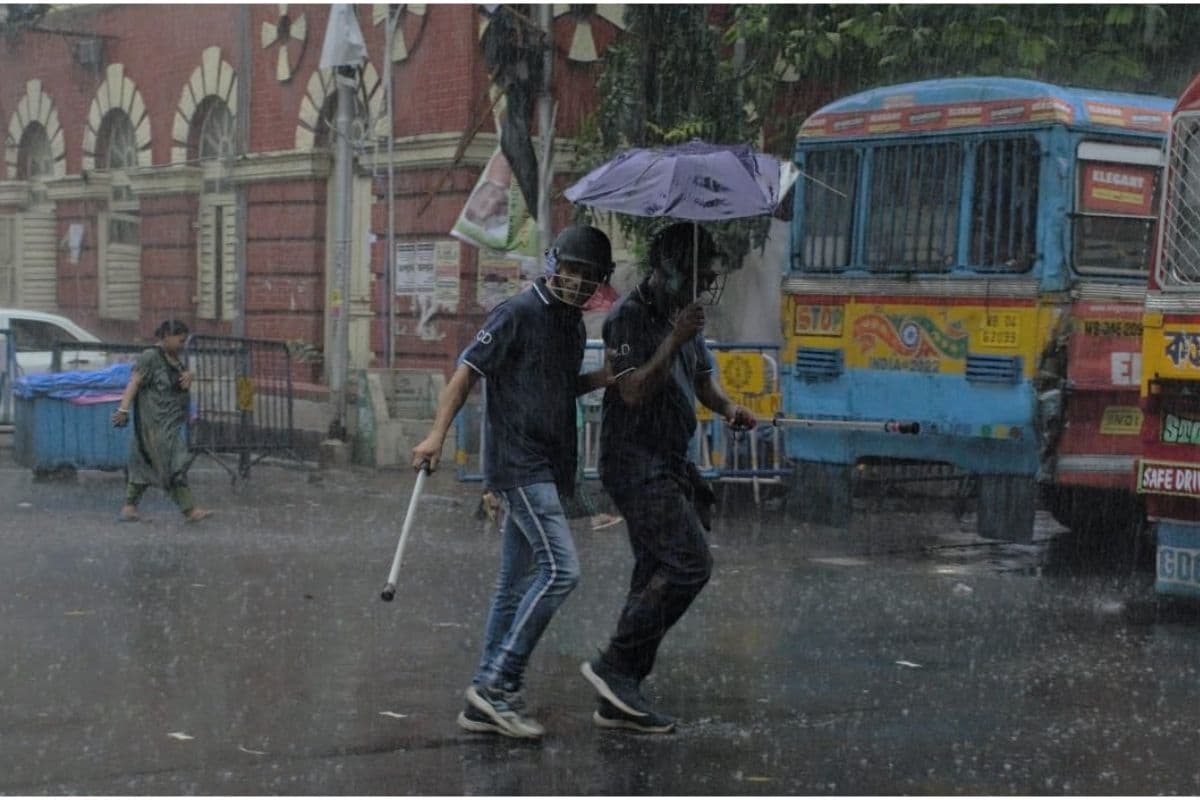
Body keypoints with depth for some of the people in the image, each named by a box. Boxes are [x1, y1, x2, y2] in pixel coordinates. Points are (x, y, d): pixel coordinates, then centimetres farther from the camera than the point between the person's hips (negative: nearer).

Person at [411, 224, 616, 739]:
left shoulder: (572, 323, 18)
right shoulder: (520, 313, -7)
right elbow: (468, 369, -9)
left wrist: (607, 377, 8)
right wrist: (437, 434, -17)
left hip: (546, 470, 9)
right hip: (519, 464, -9)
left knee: (516, 585, 9)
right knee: (560, 569, -17)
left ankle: (485, 704, 13)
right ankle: (497, 682, -13)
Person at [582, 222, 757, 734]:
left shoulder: (684, 316, 14)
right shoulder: (628, 318, -12)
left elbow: (702, 379, 23)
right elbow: (634, 392, -21)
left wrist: (730, 410, 3)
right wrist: (675, 340, -26)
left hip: (667, 465, 10)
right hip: (636, 464, -9)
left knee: (656, 575, 8)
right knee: (689, 563, -18)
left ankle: (618, 701, 13)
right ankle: (614, 665, -9)